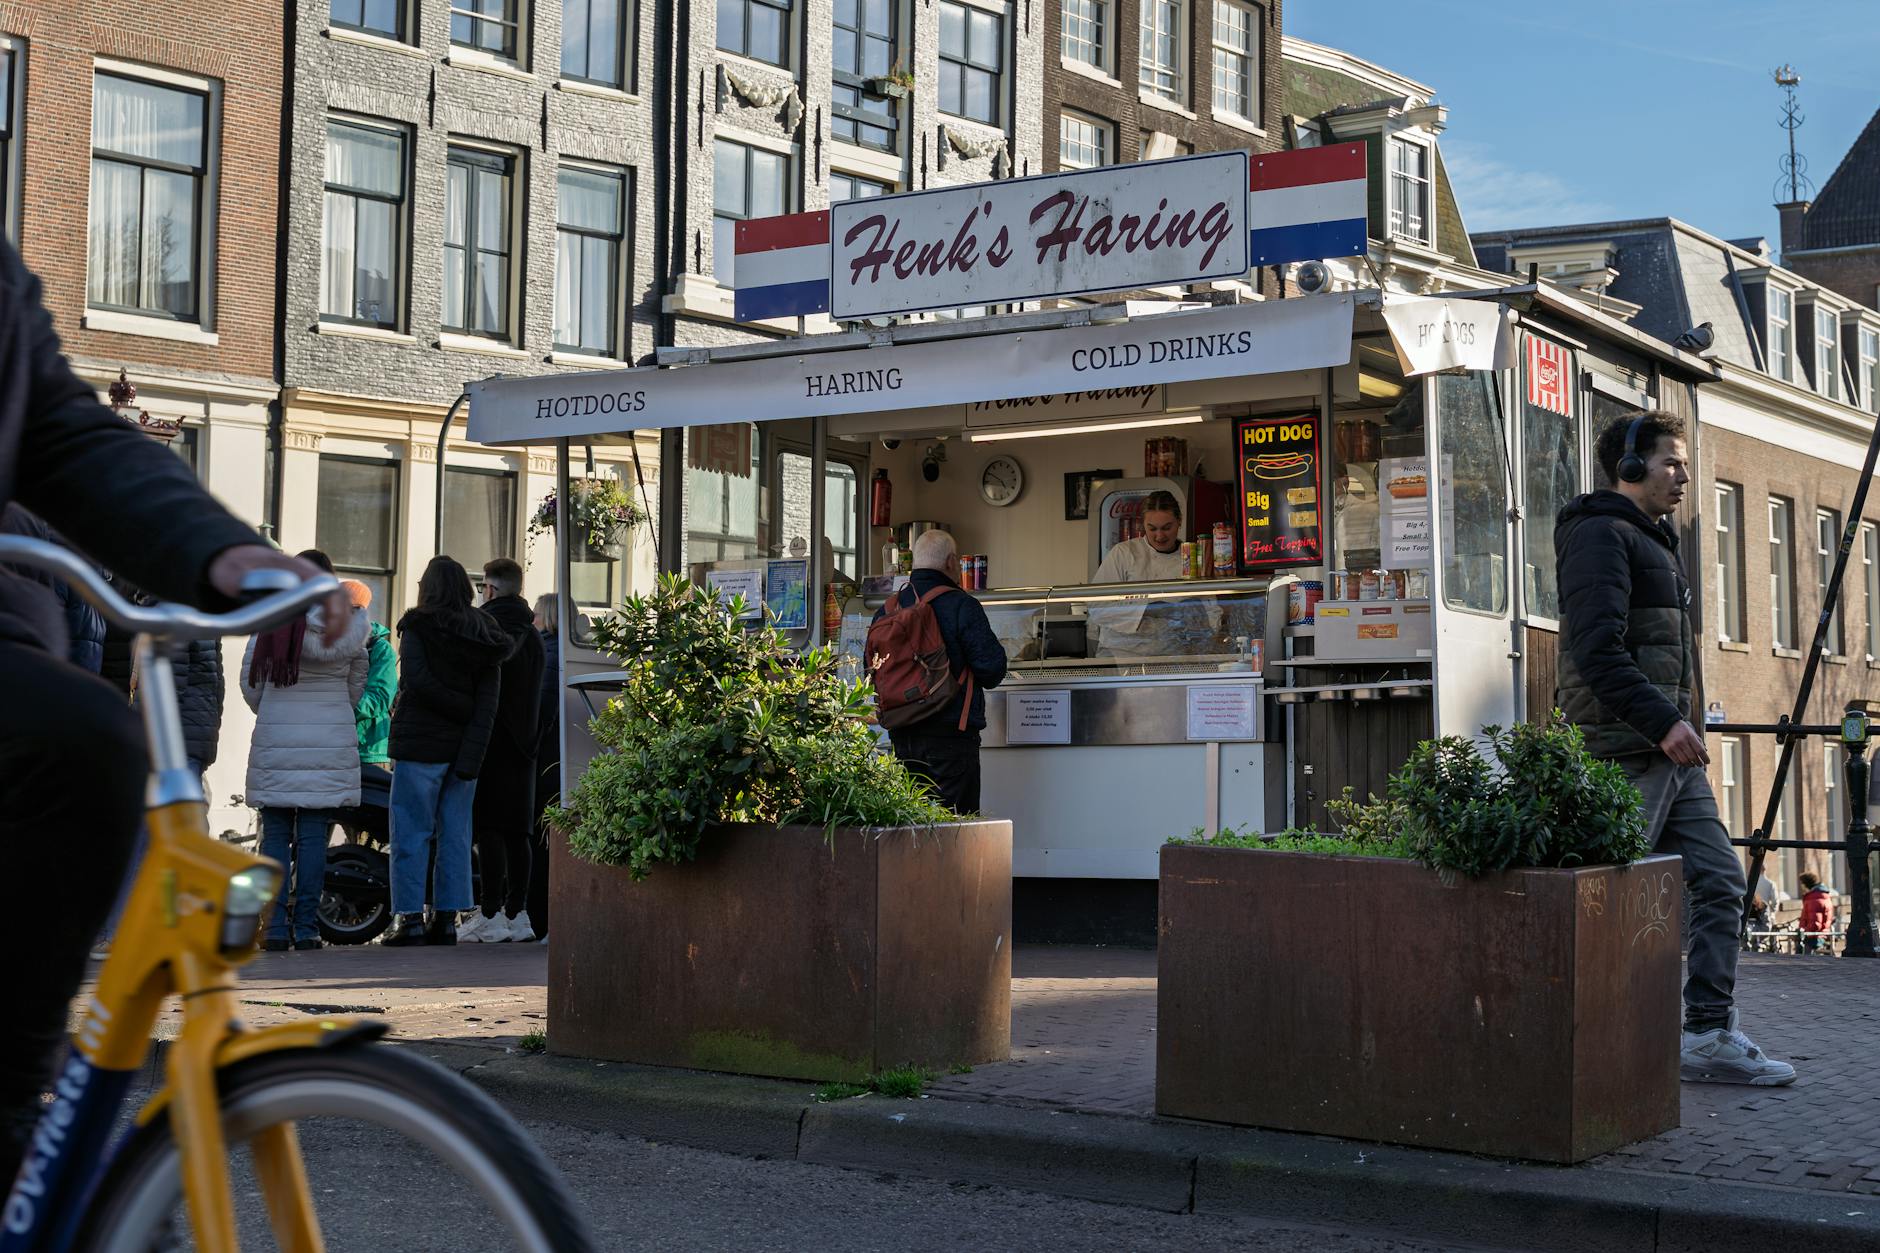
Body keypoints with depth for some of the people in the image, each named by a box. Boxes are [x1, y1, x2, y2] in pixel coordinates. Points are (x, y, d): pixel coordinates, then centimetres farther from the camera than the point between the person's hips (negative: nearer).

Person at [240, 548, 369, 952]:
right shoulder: (350, 626, 0)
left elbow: (249, 683, 5)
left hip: (275, 743, 0)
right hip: (330, 743, 0)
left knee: (275, 835, 5)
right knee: (313, 836, 2)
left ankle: (275, 928, 1)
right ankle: (307, 927, 0)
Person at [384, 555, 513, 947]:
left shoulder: (417, 628, -5)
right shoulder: (484, 638, 8)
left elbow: (417, 680, -18)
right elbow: (488, 700, -2)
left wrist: (460, 708, -9)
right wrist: (470, 756, -8)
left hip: (420, 745, -5)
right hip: (466, 748, 5)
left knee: (411, 834, 1)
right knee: (455, 834, 8)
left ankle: (411, 919, -2)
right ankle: (446, 918, 8)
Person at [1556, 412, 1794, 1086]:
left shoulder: (1652, 540, 23)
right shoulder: (1601, 535, -9)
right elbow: (1597, 650, -21)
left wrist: (1678, 724, 17)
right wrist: (1663, 721, -24)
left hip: (1667, 751, 10)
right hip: (1626, 751, -10)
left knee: (1719, 880, 6)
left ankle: (1711, 1037, 9)